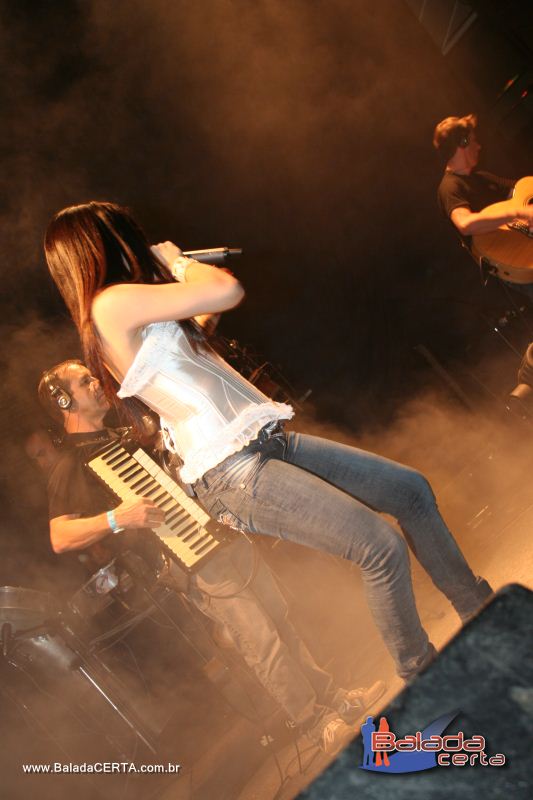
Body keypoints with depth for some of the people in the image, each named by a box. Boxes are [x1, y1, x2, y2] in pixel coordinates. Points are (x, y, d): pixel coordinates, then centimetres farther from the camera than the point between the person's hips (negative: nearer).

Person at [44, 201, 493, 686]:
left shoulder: (118, 321, 17)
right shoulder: (112, 304, -13)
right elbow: (228, 290, -18)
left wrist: (170, 270, 24)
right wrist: (176, 263, 0)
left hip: (267, 442, 11)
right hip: (235, 473, -11)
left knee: (411, 490, 10)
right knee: (382, 546, -17)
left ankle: (481, 612, 25)